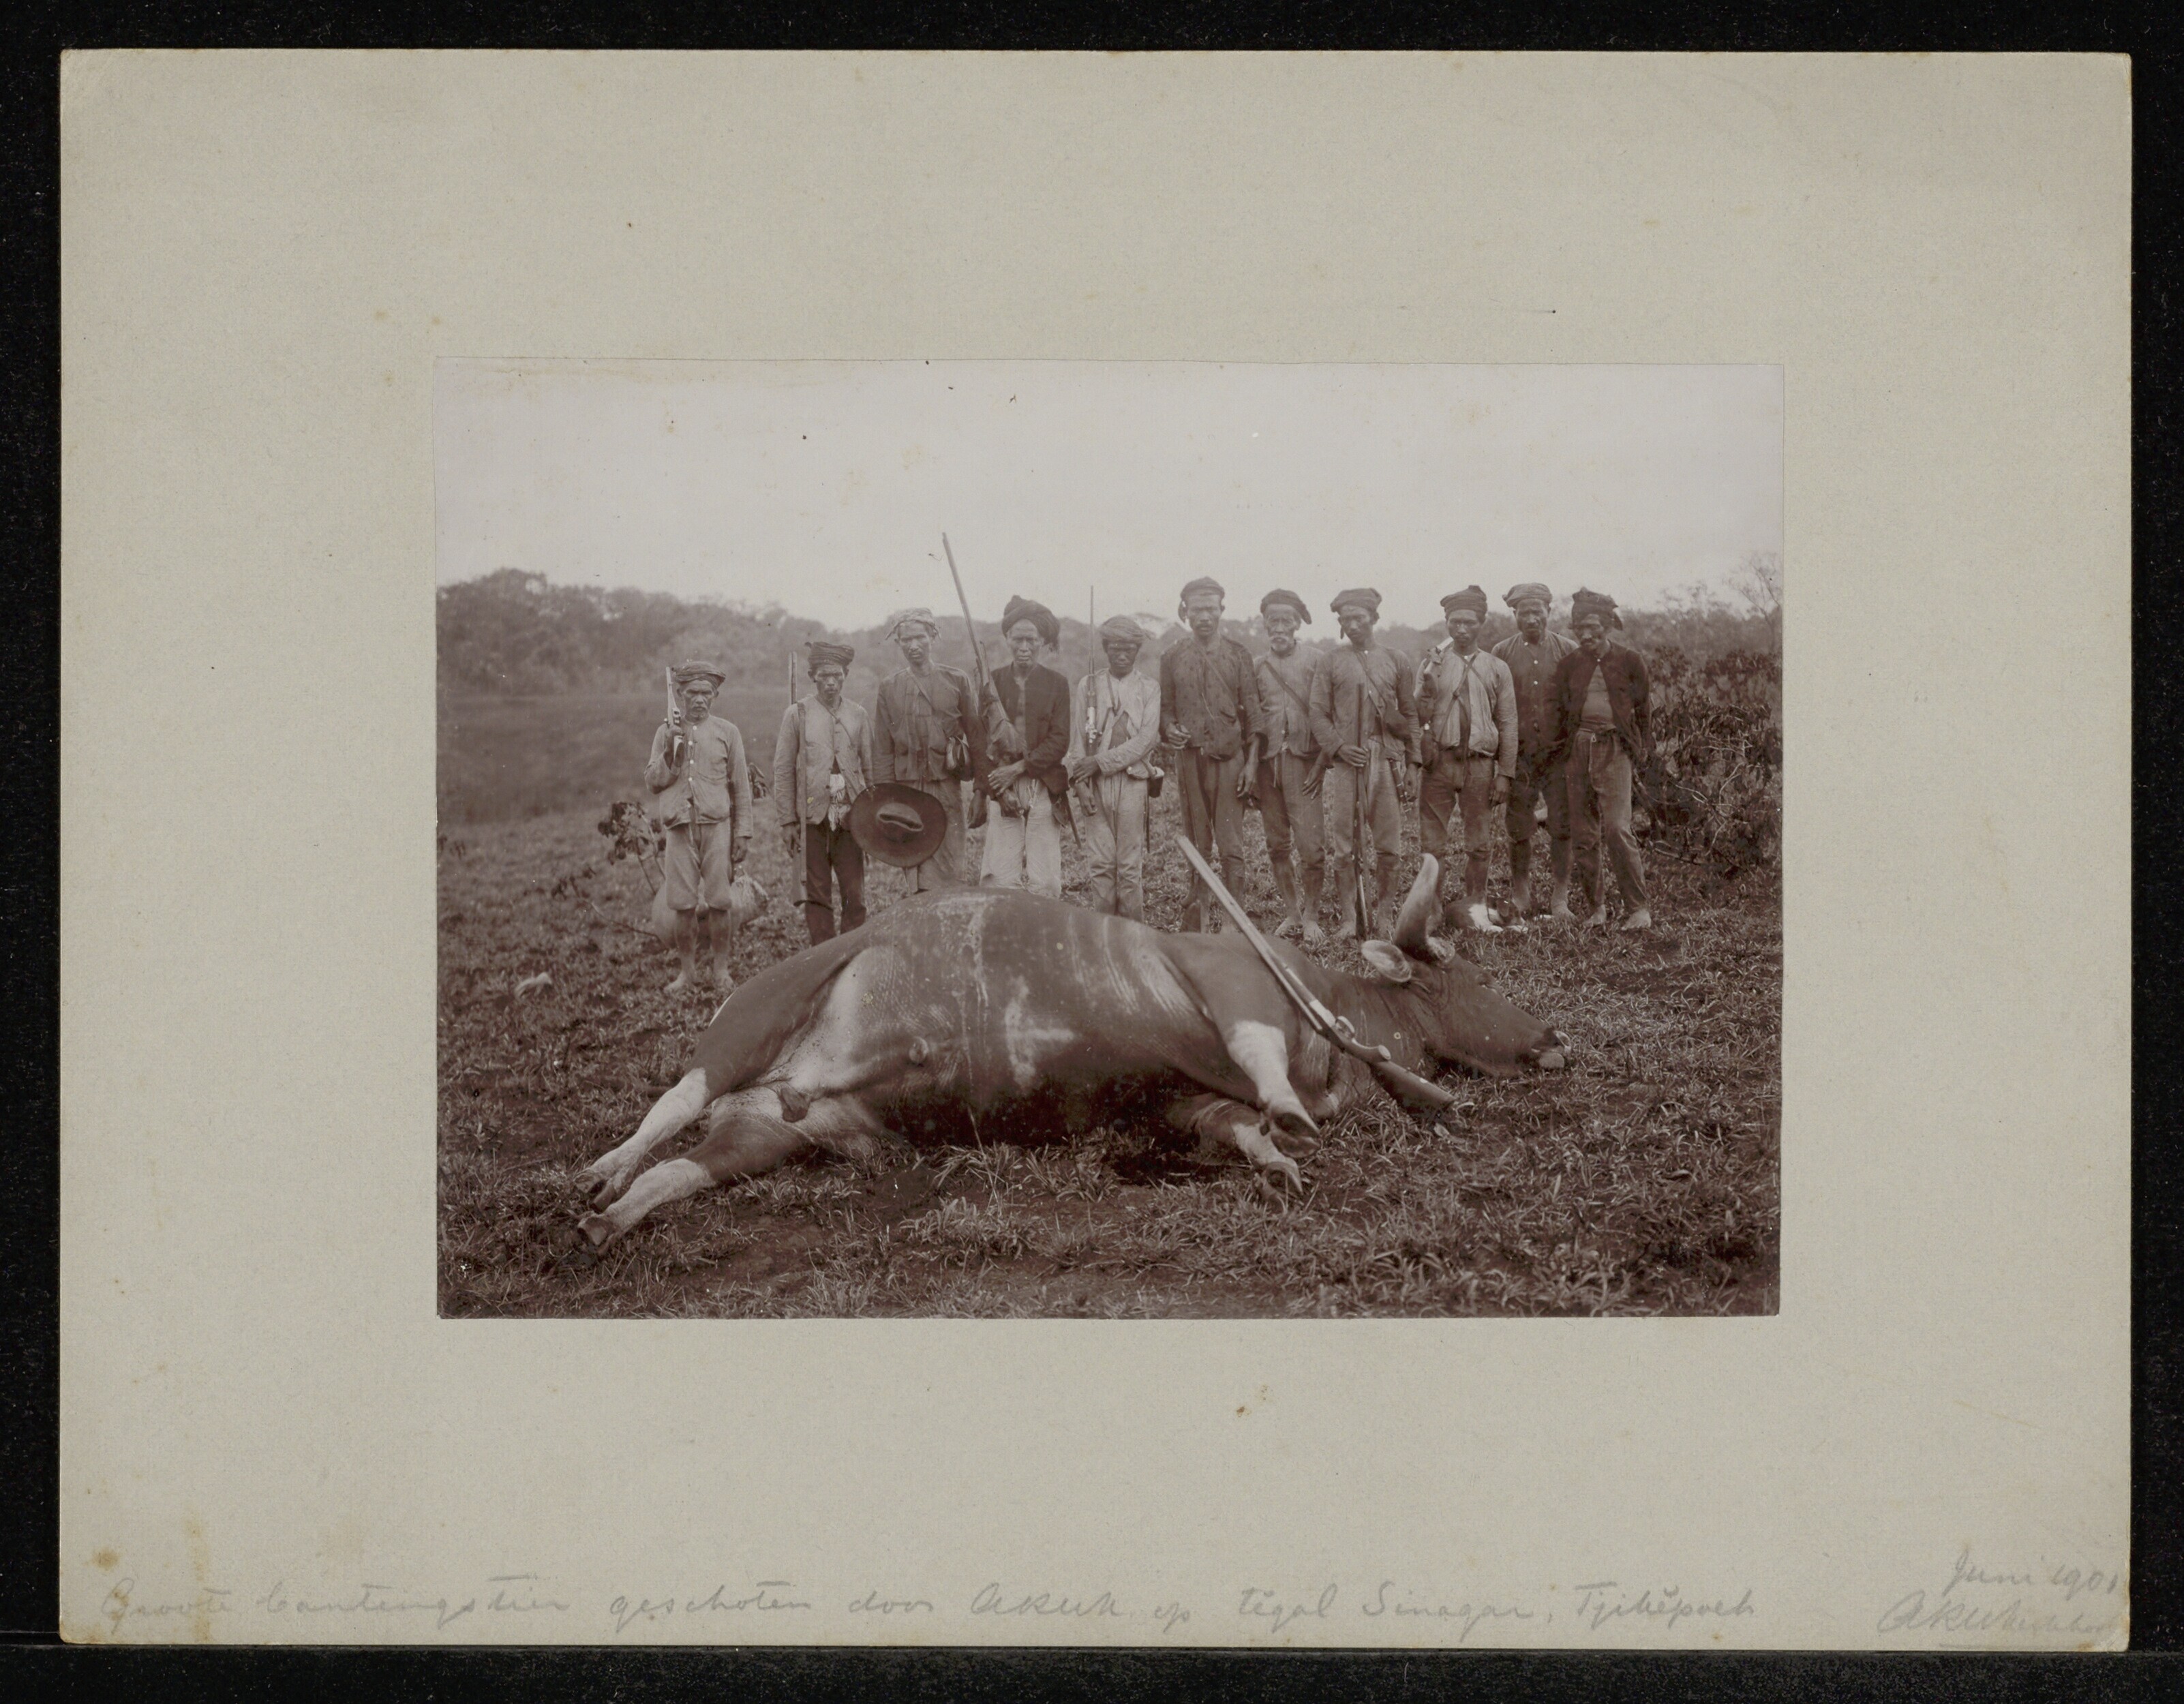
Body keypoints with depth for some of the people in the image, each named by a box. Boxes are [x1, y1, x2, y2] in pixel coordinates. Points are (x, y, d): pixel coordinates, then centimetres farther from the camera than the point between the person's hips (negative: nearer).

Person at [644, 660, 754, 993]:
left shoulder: (727, 732, 8)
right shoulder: (666, 733, 11)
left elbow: (741, 787, 9)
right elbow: (653, 780, 4)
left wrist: (743, 833, 4)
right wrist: (671, 749, -10)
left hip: (717, 826, -1)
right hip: (679, 828, 1)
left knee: (719, 902, -4)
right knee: (682, 903, -2)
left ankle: (721, 969, 8)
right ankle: (687, 969, 10)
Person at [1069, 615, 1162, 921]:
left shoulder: (1150, 689, 7)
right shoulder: (1088, 686, 11)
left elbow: (1146, 739, -4)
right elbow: (1078, 738, 8)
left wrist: (1101, 762, -11)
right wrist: (1081, 782, -5)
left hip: (1132, 780, -1)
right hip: (1095, 784, 1)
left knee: (1130, 864, -1)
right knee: (1100, 862, -1)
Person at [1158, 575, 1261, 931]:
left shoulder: (1238, 656, 6)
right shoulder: (1172, 658, 10)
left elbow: (1251, 712, 4)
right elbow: (1165, 706, 14)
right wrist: (1170, 729, -10)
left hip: (1229, 758, -2)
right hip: (1191, 757, 2)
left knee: (1231, 845, -4)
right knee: (1197, 845, 5)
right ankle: (1197, 918, 11)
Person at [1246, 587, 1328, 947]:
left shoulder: (1315, 662, 4)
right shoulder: (1256, 668, 11)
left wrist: (1321, 762, -7)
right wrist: (1249, 766, -2)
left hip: (1303, 759, -3)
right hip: (1267, 762, 3)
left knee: (1310, 845, -9)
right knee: (1277, 845, 6)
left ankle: (1311, 917, 2)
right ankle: (1291, 913, 16)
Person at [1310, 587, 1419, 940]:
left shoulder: (1394, 662, 9)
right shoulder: (1333, 664, 7)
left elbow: (1410, 714, 12)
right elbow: (1319, 714, 6)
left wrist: (1412, 761, 5)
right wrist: (1339, 747, -9)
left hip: (1387, 760, 1)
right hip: (1345, 763, -1)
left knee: (1387, 844, 2)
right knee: (1343, 845, -2)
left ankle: (1384, 914, 13)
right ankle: (1349, 918, 4)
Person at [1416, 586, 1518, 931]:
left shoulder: (1496, 668, 7)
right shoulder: (1433, 664, 6)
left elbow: (1508, 724, 7)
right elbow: (1420, 716, 2)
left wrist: (1505, 774, 3)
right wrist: (1428, 682, -16)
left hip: (1480, 763, 1)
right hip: (1439, 760, -1)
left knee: (1477, 844, 7)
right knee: (1432, 843, -1)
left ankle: (1475, 909, 17)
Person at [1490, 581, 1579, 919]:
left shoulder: (1567, 650, 5)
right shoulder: (1502, 653, 6)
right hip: (1519, 752, 0)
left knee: (1562, 827, -1)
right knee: (1519, 830, 1)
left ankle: (1560, 897, 6)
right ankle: (1520, 898, 12)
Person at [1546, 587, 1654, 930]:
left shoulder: (1630, 661, 3)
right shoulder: (1569, 665, 10)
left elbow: (1643, 708, 11)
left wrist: (1641, 749, 8)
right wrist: (1562, 751, 11)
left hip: (1615, 748, -3)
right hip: (1578, 748, 3)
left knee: (1617, 827, -15)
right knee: (1582, 835, 2)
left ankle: (1638, 908, -9)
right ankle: (1595, 907, 12)